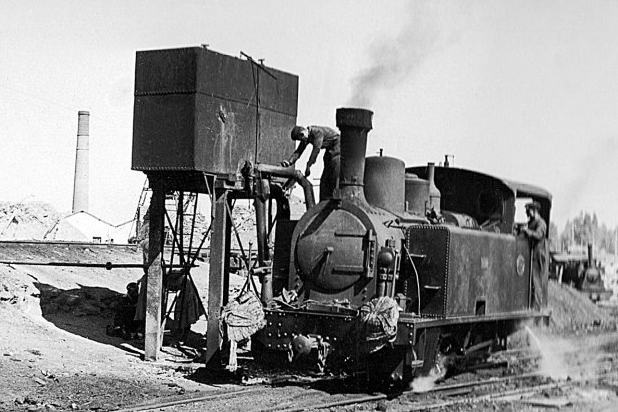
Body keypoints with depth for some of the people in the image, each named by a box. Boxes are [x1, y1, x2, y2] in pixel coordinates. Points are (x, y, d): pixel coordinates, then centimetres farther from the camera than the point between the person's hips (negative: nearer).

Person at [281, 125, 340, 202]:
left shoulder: (317, 132, -27)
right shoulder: (306, 138, 1)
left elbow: (316, 149, -36)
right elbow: (298, 151, -1)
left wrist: (308, 166, -38)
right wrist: (289, 161, -19)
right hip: (329, 150, 10)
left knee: (334, 177, -17)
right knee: (324, 179, 6)